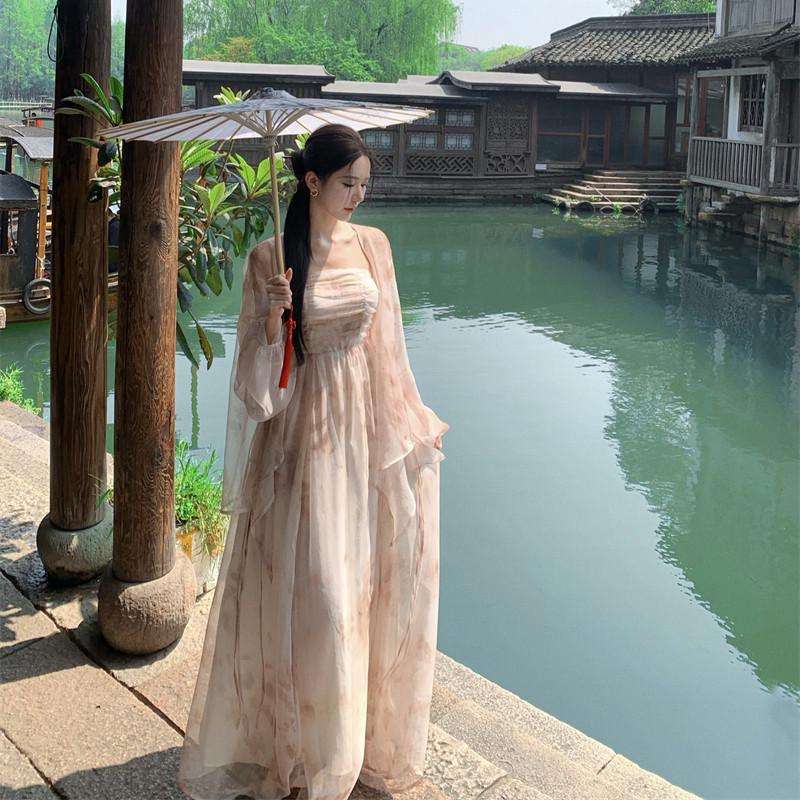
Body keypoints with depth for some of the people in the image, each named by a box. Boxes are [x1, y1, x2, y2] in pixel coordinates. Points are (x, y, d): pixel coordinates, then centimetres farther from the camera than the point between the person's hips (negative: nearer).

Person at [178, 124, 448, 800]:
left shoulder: (372, 245, 5)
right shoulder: (270, 257, -7)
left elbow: (386, 340, 11)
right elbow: (259, 366, -5)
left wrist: (417, 422, 11)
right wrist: (271, 317, -24)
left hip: (373, 424, 4)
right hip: (309, 431, -4)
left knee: (382, 578, 10)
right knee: (314, 586, -1)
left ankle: (376, 728, 32)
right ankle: (311, 742, 21)